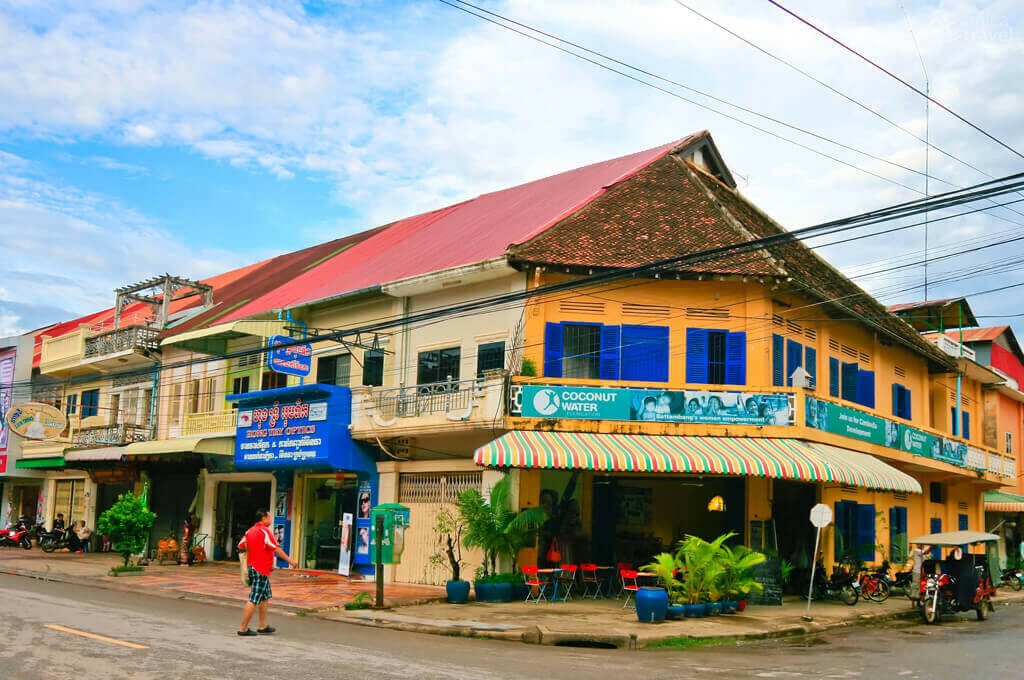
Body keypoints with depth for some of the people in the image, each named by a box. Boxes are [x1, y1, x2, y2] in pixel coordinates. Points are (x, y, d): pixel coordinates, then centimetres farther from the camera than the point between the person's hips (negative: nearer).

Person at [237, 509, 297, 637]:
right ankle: (243, 628, -1)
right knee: (254, 600, -5)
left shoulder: (250, 531, 11)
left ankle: (263, 626, 21)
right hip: (261, 570, -10)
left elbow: (241, 546, 15)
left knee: (265, 597, 17)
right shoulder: (265, 531, -16)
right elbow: (276, 549, -16)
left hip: (253, 567, 10)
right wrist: (290, 560, -8)